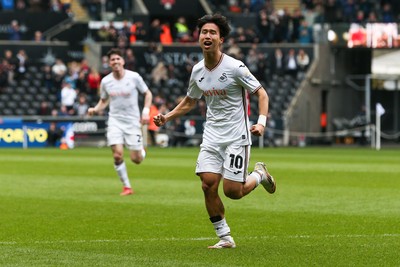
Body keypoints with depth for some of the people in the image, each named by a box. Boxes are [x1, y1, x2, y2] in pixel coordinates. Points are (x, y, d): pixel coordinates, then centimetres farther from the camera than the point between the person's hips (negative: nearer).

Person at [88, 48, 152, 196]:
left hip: (133, 121, -1)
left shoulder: (134, 77, -7)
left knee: (136, 159, -2)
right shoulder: (105, 81, 0)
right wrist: (95, 109, -6)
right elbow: (104, 100, 15)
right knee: (117, 155, -14)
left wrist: (146, 111, -8)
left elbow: (147, 94, 5)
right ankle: (127, 186, 1)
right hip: (115, 121, 1)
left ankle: (141, 150, 36)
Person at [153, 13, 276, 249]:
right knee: (208, 185, -9)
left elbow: (261, 93, -7)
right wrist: (167, 117, 8)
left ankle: (259, 175, 24)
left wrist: (261, 122, -22)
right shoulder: (197, 71, 4)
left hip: (237, 137, -5)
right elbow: (190, 101, 21)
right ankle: (225, 237, 5)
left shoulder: (235, 67, -14)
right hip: (212, 137, 5)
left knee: (232, 191, -9)